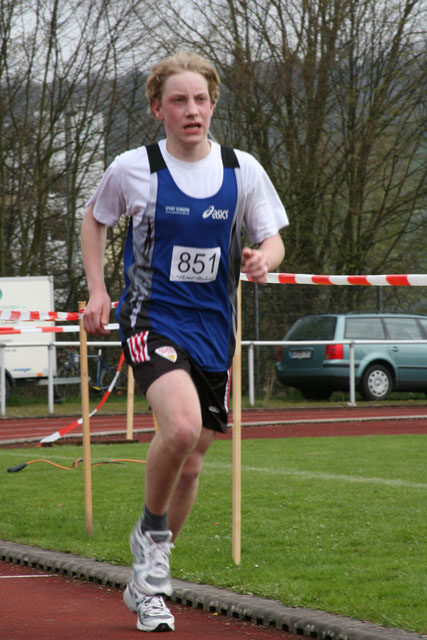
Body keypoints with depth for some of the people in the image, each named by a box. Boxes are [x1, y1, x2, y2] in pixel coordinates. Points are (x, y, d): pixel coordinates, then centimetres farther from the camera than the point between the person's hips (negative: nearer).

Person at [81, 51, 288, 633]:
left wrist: (263, 259, -16)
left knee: (190, 464, 11)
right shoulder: (133, 169, -5)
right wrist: (98, 290, 4)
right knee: (182, 424, -31)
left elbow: (273, 239, 7)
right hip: (153, 319, -4)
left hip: (213, 328, 4)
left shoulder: (242, 170, 0)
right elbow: (94, 219, 13)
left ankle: (146, 584, 30)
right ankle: (150, 530, -3)